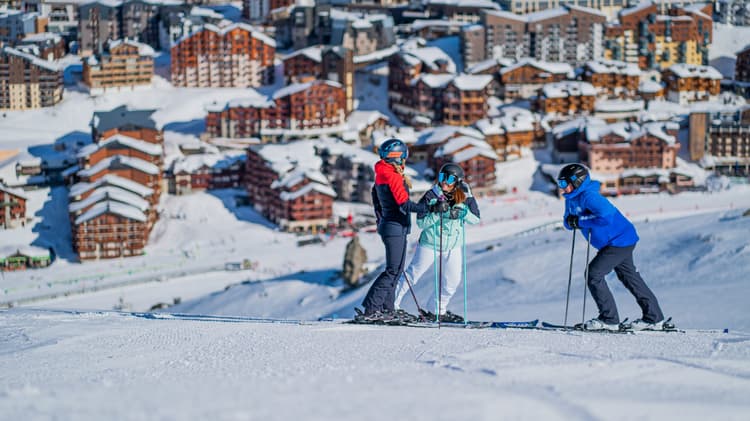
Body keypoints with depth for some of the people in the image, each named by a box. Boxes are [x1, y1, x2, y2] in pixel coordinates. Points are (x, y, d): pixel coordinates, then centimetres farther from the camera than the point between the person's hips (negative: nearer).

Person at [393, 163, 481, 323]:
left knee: (453, 280, 6)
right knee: (412, 275, 3)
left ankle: (438, 310, 24)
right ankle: (392, 304, 14)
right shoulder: (431, 196, -16)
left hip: (454, 245, 3)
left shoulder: (465, 197, -8)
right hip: (430, 243, -3)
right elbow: (421, 223, -17)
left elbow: (476, 218, -8)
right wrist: (437, 213, -32)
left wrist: (462, 213, -26)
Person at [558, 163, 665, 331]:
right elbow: (569, 221, 14)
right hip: (621, 241, 11)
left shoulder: (589, 196, -24)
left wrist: (581, 221, -29)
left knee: (593, 274, -12)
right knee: (629, 277, 17)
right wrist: (569, 221, -10)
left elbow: (606, 215, -36)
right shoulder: (572, 199, 8)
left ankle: (609, 319, -8)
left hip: (619, 241, -11)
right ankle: (653, 318, 25)